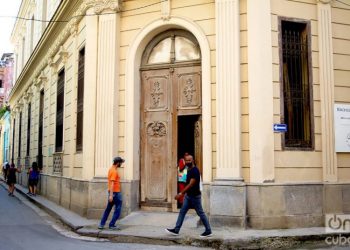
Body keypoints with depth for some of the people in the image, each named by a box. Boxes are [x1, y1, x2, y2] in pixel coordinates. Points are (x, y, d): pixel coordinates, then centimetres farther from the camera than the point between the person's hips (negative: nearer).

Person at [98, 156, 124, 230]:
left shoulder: (112, 169, 10)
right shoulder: (114, 171, -19)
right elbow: (112, 183, -26)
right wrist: (111, 195, -29)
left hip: (112, 192, 10)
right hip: (115, 193, -10)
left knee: (108, 209, 14)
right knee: (118, 209, 1)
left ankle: (101, 224, 15)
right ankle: (112, 225, 4)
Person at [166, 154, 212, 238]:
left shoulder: (195, 171, -21)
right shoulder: (189, 170, 7)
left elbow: (191, 184, -27)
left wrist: (181, 193, -30)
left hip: (195, 196, -9)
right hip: (188, 195, 9)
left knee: (201, 213, 2)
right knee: (182, 211, 8)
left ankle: (208, 231, 14)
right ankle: (176, 230, 13)